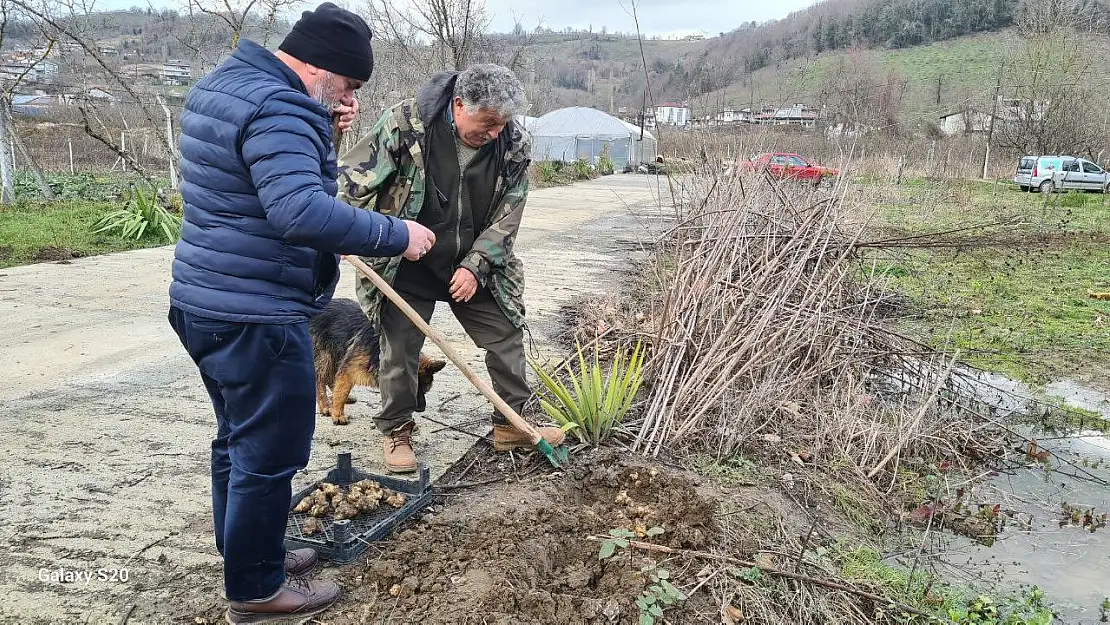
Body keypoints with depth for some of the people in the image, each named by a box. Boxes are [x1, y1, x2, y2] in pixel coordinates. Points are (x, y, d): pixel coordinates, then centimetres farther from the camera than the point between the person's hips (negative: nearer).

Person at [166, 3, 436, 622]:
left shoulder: (226, 83, 14)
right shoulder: (277, 109, -20)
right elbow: (303, 211, -35)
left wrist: (328, 127, 5)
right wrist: (395, 235, -26)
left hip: (203, 304, 11)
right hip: (256, 318, -11)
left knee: (239, 439, 22)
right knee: (269, 454, 3)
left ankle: (247, 554, 38)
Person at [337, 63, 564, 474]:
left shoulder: (513, 146, -10)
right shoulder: (405, 123, -19)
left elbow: (506, 217, -6)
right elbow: (354, 178, -12)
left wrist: (475, 266, -14)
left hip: (474, 267, 3)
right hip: (407, 266, -3)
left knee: (506, 337, 6)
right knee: (399, 348, 4)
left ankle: (512, 424, 23)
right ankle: (396, 431, 24)